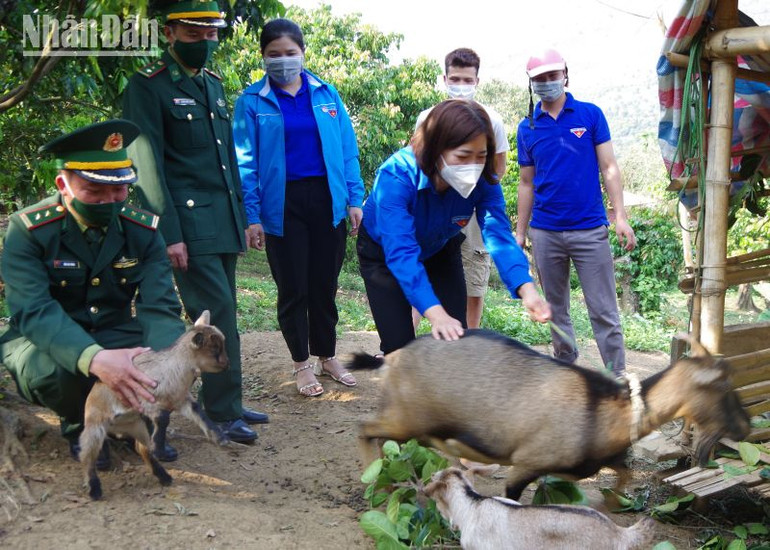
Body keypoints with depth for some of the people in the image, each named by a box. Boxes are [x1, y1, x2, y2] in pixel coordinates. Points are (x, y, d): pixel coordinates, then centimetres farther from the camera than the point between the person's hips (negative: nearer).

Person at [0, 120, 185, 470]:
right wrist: (93, 359, -51)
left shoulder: (143, 230, -9)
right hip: (46, 340, -2)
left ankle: (138, 418, 10)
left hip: (115, 336, 3)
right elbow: (33, 310, -31)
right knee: (46, 369, -38)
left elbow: (160, 308, -17)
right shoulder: (29, 231, -19)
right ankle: (79, 425, 0)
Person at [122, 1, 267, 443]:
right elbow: (149, 165, -11)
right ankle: (224, 413, 3)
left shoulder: (213, 83, 17)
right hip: (190, 224, -7)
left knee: (222, 315, 10)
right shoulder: (148, 86, -5)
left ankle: (225, 402, 20)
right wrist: (169, 233, -16)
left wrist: (241, 219, 18)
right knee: (219, 315, -8)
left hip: (224, 222, 7)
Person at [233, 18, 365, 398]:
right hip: (282, 205, -2)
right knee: (293, 288, 6)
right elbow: (246, 163, -3)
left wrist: (354, 199, 1)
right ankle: (302, 364, 21)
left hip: (326, 200, 2)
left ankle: (327, 357, 27)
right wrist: (252, 216, -8)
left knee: (325, 284, 11)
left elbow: (347, 149, 6)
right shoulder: (253, 101, -2)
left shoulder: (326, 94, 5)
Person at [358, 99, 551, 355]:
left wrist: (526, 288, -53)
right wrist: (435, 313, -60)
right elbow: (401, 253, -46)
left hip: (439, 250, 4)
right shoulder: (396, 176, -39)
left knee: (456, 339, -5)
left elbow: (499, 237, -33)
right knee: (400, 347, -11)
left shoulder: (483, 181, -25)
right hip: (384, 251, -3)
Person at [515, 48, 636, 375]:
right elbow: (527, 184, 12)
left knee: (604, 311, -3)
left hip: (590, 230, -3)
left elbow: (608, 168, 0)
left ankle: (617, 377, 3)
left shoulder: (590, 115, 1)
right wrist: (519, 232, 9)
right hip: (545, 234, 3)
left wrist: (621, 217, -9)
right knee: (556, 309, 12)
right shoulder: (527, 128, 7)